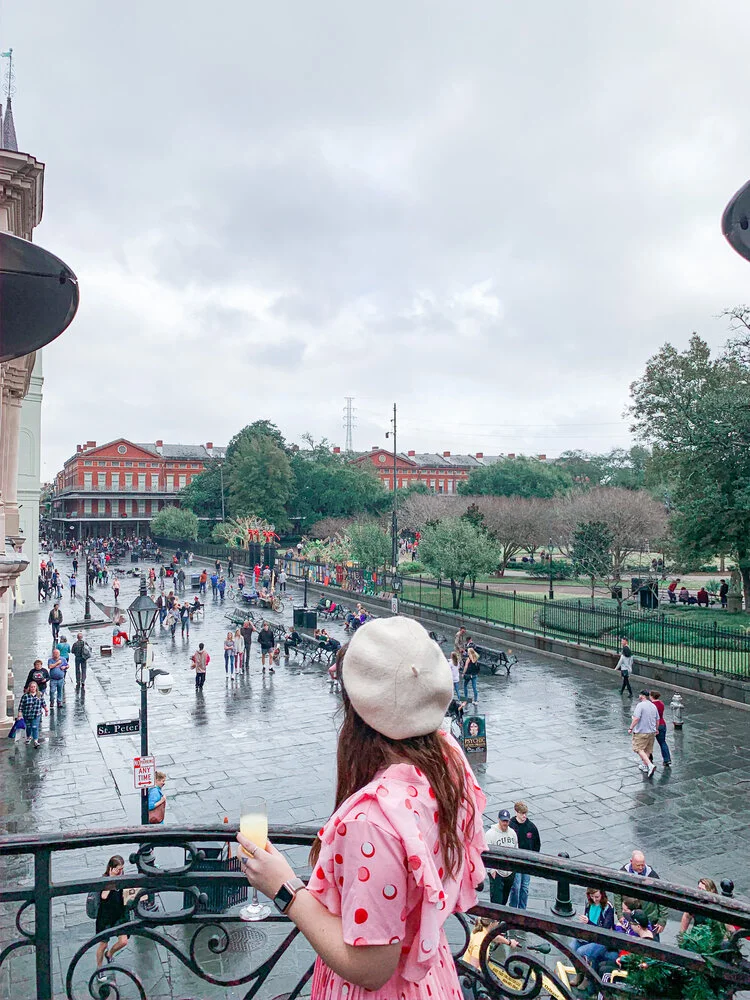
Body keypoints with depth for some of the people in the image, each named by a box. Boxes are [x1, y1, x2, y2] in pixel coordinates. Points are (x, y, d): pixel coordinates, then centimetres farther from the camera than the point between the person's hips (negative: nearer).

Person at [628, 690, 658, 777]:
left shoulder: (640, 705, -16)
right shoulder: (653, 706, 7)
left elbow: (636, 718, -23)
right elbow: (657, 720, 14)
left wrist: (631, 728, -13)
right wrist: (656, 730, 28)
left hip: (641, 732, -8)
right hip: (652, 732, 8)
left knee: (639, 749, -4)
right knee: (648, 750, 19)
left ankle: (650, 765, -18)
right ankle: (645, 765, 30)